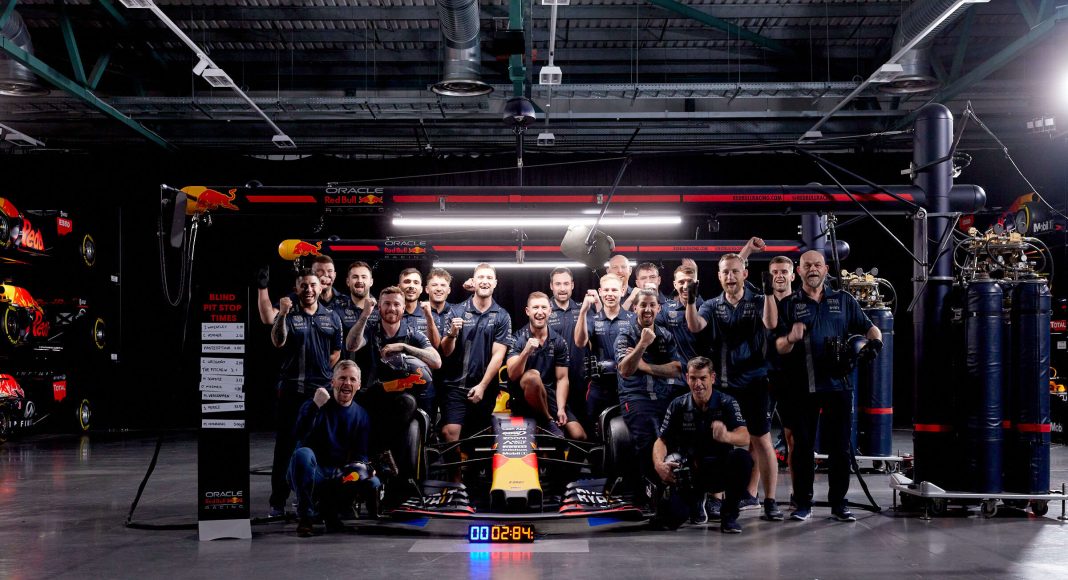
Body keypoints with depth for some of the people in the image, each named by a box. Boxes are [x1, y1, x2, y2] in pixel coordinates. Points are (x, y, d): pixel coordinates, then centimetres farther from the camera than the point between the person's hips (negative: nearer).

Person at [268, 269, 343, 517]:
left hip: (322, 389, 3)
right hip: (291, 389, -3)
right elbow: (278, 342, -15)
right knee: (285, 445, -2)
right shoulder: (288, 315, 2)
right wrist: (282, 315, -29)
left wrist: (321, 371, 7)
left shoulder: (331, 317, 12)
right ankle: (278, 502, 2)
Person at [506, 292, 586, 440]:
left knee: (579, 436, -16)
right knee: (532, 376, -37)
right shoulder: (518, 339, -6)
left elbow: (562, 378, 2)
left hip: (550, 394, 3)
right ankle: (548, 422, -16)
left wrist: (561, 409, -12)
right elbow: (512, 375, -18)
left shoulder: (559, 342, 3)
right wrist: (526, 351, -34)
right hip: (523, 394, -2)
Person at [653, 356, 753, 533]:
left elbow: (745, 438, -22)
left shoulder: (726, 403, -8)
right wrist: (659, 464, -27)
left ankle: (729, 515, -14)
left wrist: (726, 436, -47)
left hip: (722, 471, -1)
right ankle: (695, 499, 13)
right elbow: (661, 441, -4)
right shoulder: (678, 406, -1)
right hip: (691, 471, 1)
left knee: (743, 458, -33)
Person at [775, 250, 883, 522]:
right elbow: (778, 347, 0)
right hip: (801, 387, -1)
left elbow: (869, 327, 12)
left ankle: (839, 502, 13)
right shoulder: (788, 304, 7)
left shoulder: (843, 300, 12)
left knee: (840, 447, 4)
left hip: (838, 384, 1)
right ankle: (803, 503, 12)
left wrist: (875, 341, -11)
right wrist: (791, 339, -23)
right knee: (802, 446, 3)